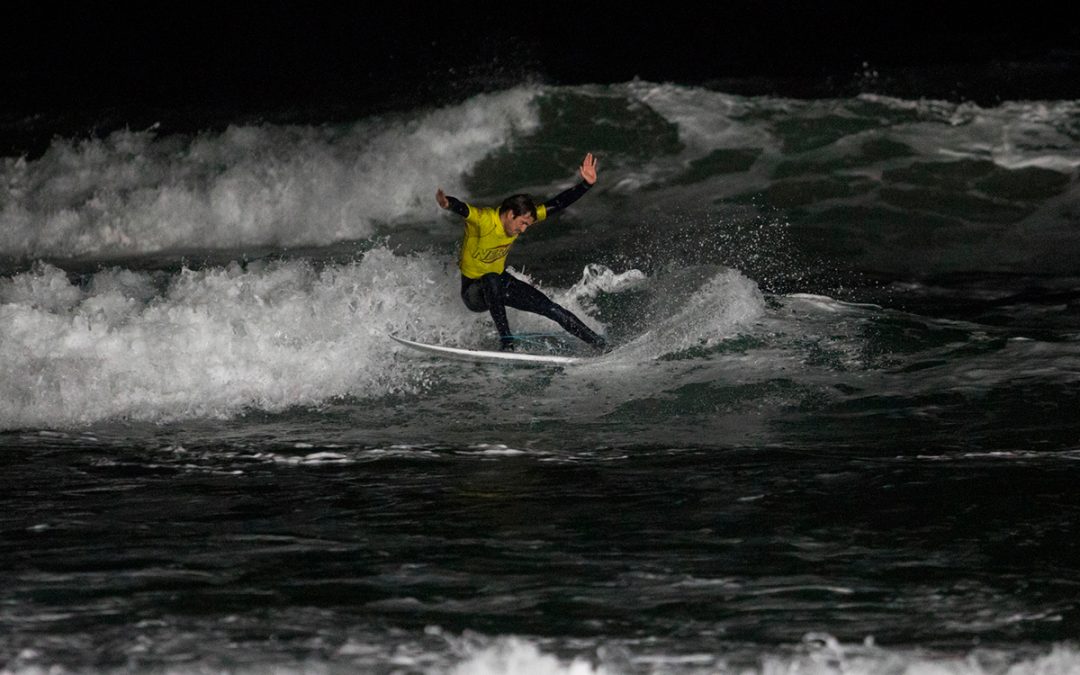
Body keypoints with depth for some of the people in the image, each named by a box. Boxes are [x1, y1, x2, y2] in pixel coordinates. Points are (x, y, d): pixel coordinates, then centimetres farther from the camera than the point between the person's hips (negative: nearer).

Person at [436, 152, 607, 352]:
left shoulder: (522, 218, -13)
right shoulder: (483, 220, -31)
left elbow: (557, 204, -9)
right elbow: (461, 208, -53)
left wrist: (587, 184, -15)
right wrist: (447, 204, -75)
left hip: (500, 282, 6)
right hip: (474, 290, -6)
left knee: (551, 308, 1)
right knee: (492, 280, -41)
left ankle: (601, 345, 15)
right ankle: (506, 341, -38)